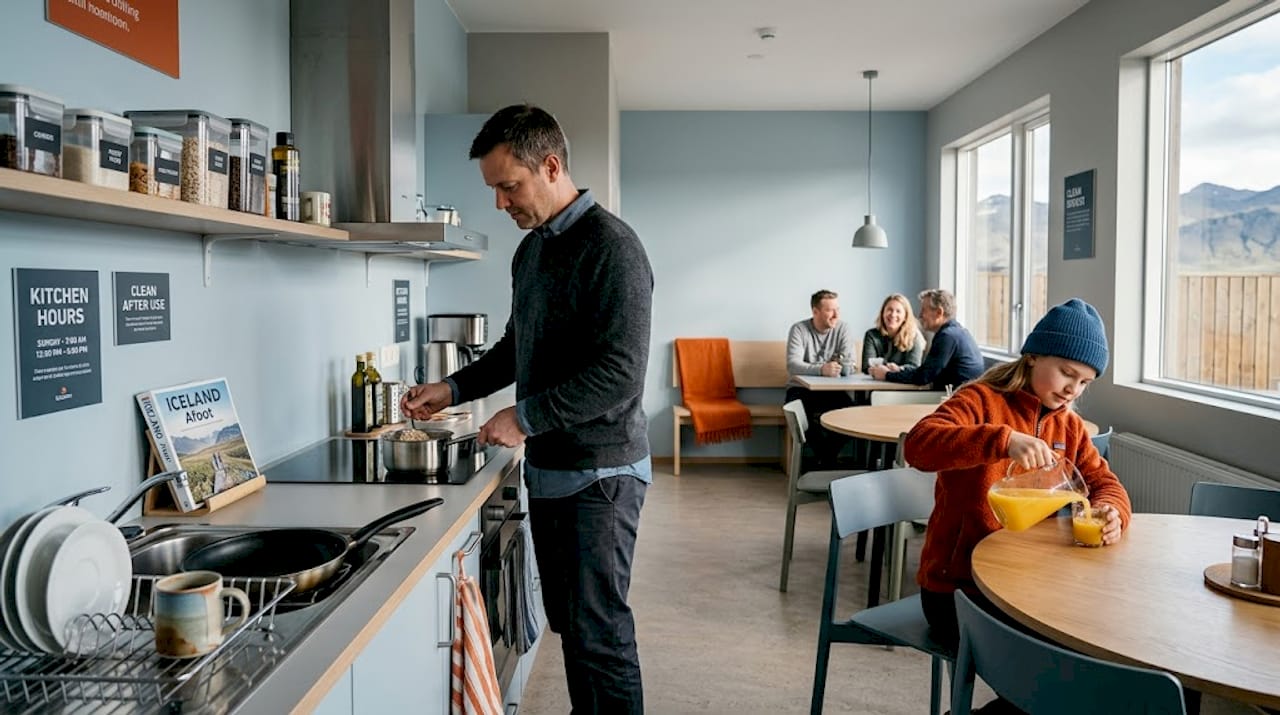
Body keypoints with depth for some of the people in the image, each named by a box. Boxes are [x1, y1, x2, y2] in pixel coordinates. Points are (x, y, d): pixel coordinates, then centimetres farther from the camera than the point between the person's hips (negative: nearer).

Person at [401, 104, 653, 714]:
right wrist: (453, 389, 10)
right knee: (567, 621, 17)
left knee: (599, 632, -1)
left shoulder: (610, 247, -16)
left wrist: (525, 417, -19)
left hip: (599, 472, -8)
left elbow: (620, 374, -23)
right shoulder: (530, 250, 12)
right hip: (546, 467, 9)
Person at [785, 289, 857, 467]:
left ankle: (826, 459, -4)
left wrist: (842, 366, -32)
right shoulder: (799, 329, -7)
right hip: (801, 388, -2)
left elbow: (849, 367, -7)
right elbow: (793, 365, -22)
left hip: (831, 390, 2)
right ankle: (824, 458, -9)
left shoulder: (843, 328, 0)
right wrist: (821, 369, -38)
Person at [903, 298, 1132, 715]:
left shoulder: (1068, 426, 11)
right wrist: (1004, 439, -42)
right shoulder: (982, 401, -12)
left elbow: (1103, 481, 8)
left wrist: (1109, 511, -17)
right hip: (958, 586, -7)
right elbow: (918, 444, -29)